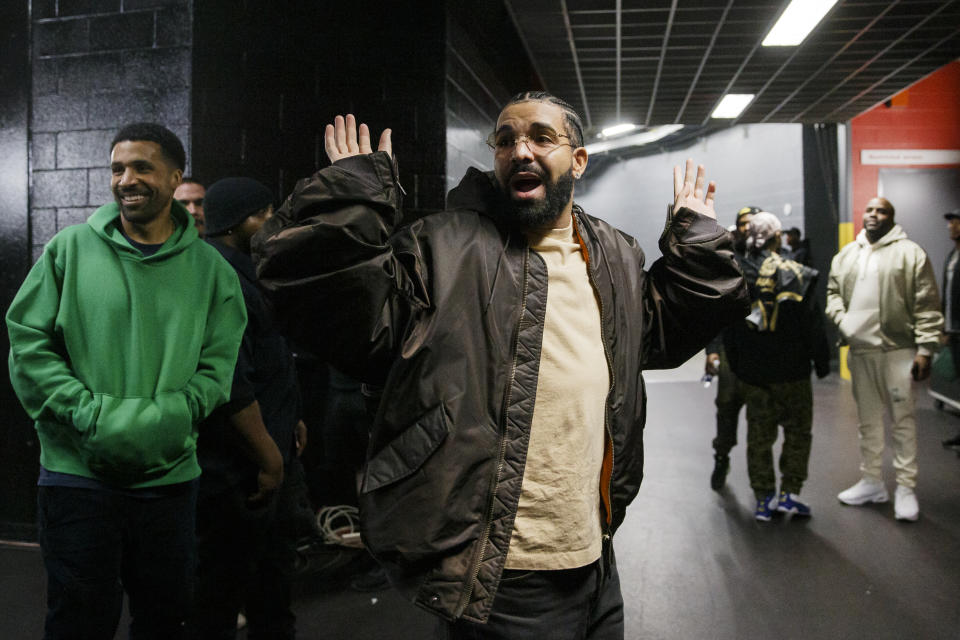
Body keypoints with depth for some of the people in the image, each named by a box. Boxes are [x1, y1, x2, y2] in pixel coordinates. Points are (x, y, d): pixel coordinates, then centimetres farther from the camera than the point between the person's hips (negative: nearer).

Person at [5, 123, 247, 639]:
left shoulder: (210, 268, 3)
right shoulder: (70, 249, 1)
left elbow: (216, 369, -1)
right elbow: (28, 343, -3)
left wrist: (160, 419, -17)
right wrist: (93, 414, -15)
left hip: (170, 474, 2)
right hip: (76, 469, -1)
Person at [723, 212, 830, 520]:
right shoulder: (796, 274, -10)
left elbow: (727, 327, 5)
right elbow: (813, 324, -7)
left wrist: (735, 365, 13)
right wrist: (822, 362, 3)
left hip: (751, 370, 3)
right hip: (791, 369, -3)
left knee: (759, 434, 10)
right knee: (798, 431, 12)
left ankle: (764, 499, 15)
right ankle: (789, 493, 11)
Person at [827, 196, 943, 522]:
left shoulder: (910, 253, -4)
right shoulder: (846, 255, 12)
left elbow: (927, 306, -7)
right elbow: (833, 292, 17)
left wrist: (925, 349, -12)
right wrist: (841, 321, -3)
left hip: (897, 350, -5)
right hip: (860, 350, 5)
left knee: (902, 419, 0)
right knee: (868, 419, 14)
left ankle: (905, 488, 10)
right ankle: (871, 482, 25)